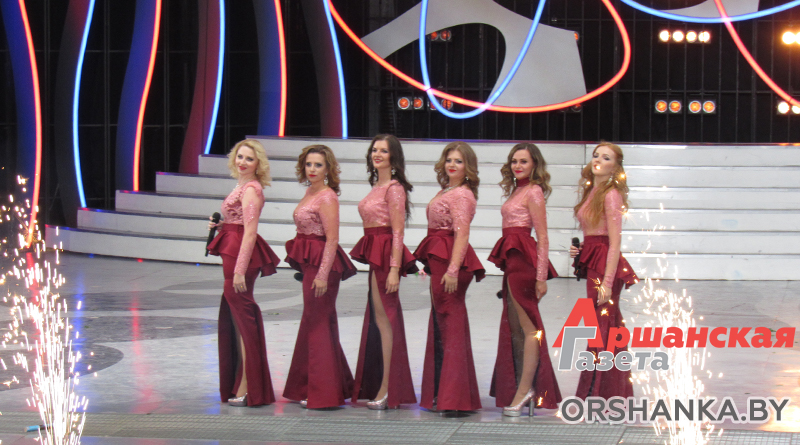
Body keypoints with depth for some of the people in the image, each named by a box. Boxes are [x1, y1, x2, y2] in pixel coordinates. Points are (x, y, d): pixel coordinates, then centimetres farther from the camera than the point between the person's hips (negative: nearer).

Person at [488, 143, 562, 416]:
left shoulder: (533, 192, -8)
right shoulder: (516, 191, 17)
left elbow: (542, 237, -12)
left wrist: (541, 276, -16)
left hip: (524, 259, -9)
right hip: (512, 260, 9)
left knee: (527, 326, -6)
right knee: (514, 327, 11)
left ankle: (523, 391, -4)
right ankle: (523, 389, 16)